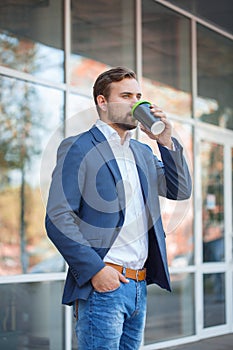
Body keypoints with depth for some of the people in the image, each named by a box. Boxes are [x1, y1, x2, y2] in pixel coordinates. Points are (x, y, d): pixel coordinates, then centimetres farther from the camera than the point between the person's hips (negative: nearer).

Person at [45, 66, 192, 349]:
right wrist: (95, 269, -18)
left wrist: (165, 141, 0)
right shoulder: (77, 148, -5)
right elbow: (58, 218, -12)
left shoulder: (142, 152, 18)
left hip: (139, 285, 7)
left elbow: (180, 191, 11)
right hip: (103, 284, -7)